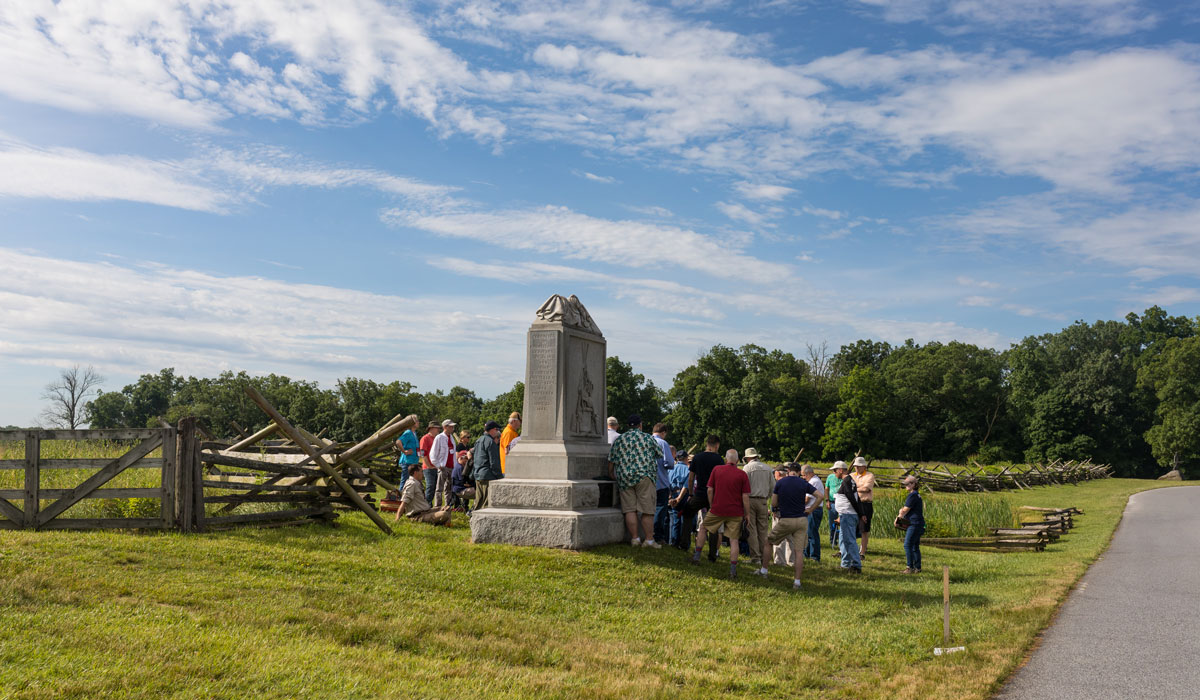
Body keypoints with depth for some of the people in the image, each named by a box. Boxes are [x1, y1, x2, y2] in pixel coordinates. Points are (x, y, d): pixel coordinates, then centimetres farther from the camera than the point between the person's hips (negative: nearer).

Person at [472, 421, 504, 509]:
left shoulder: (478, 441, 15)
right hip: (488, 477, -9)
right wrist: (500, 477, -10)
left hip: (477, 476, 9)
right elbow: (494, 463, -14)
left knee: (478, 502, 13)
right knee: (487, 503, -7)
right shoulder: (490, 442, -12)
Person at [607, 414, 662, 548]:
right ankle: (649, 539, -3)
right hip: (644, 476, -3)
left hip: (624, 478, 3)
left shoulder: (619, 440, 12)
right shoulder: (648, 438, 5)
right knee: (647, 510, -2)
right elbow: (660, 455, 14)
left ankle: (634, 538, 3)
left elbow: (611, 460, 15)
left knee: (629, 509, 4)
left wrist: (611, 473, 30)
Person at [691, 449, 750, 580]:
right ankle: (733, 571, -1)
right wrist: (747, 514, 1)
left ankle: (696, 556, 25)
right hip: (735, 513, -1)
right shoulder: (742, 474, -4)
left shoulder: (716, 469, 0)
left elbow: (710, 490, 0)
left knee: (703, 528, 23)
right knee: (734, 540, 3)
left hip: (717, 510, 1)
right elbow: (745, 497, -7)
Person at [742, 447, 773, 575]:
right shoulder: (767, 468, 9)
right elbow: (773, 487, 9)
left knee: (751, 529, 0)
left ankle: (755, 557, -3)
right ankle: (764, 558, 8)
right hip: (763, 501, 4)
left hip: (751, 500, -4)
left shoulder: (748, 467, -3)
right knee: (763, 530, 7)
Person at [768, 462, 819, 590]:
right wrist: (810, 510, 0)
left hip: (785, 520, -1)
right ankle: (797, 581, -3)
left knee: (769, 542, 19)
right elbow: (820, 496, -6)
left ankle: (764, 571, 23)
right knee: (798, 551, 2)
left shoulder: (780, 483, -2)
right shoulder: (804, 483, -1)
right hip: (801, 520, 1)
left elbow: (773, 503, -1)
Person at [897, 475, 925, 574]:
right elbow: (906, 509, 22)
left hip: (914, 524, -10)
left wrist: (898, 518, 2)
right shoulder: (917, 495, 19)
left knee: (908, 545, -11)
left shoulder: (913, 495, -13)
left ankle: (910, 567, -11)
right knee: (915, 547, 12)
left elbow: (905, 510, -11)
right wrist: (902, 512, 3)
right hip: (918, 525, 10)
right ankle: (917, 567, 15)